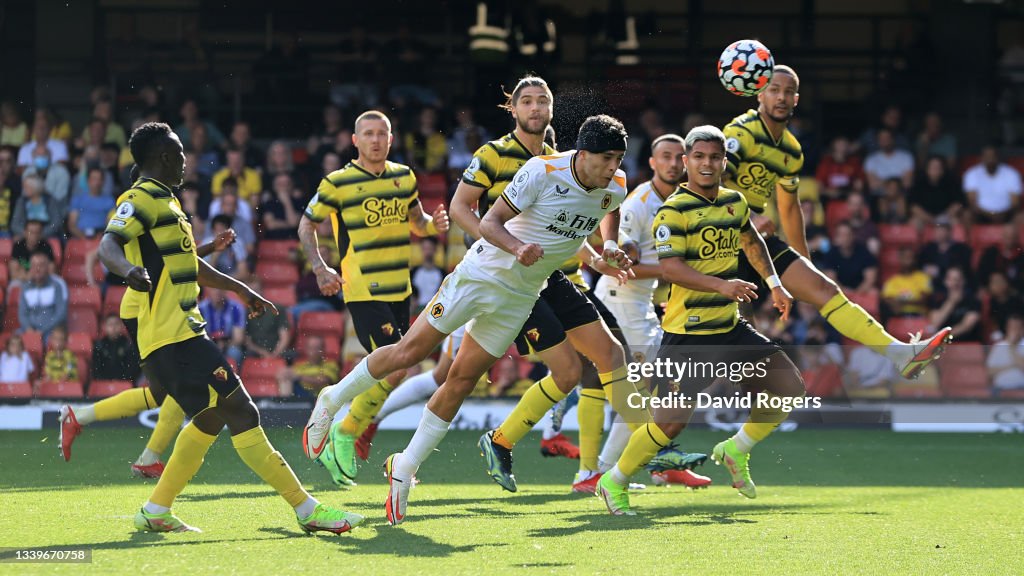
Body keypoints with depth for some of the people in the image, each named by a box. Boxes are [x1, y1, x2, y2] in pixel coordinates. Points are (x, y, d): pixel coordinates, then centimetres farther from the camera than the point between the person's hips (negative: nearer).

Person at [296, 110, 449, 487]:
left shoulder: (404, 177, 9)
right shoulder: (337, 183, -7)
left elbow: (416, 222, 22)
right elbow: (306, 226, 3)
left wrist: (434, 225, -1)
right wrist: (320, 268, -10)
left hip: (399, 290, 7)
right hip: (363, 292, -7)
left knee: (390, 372, 8)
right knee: (394, 368, -17)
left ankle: (340, 444, 22)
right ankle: (344, 434, 1)